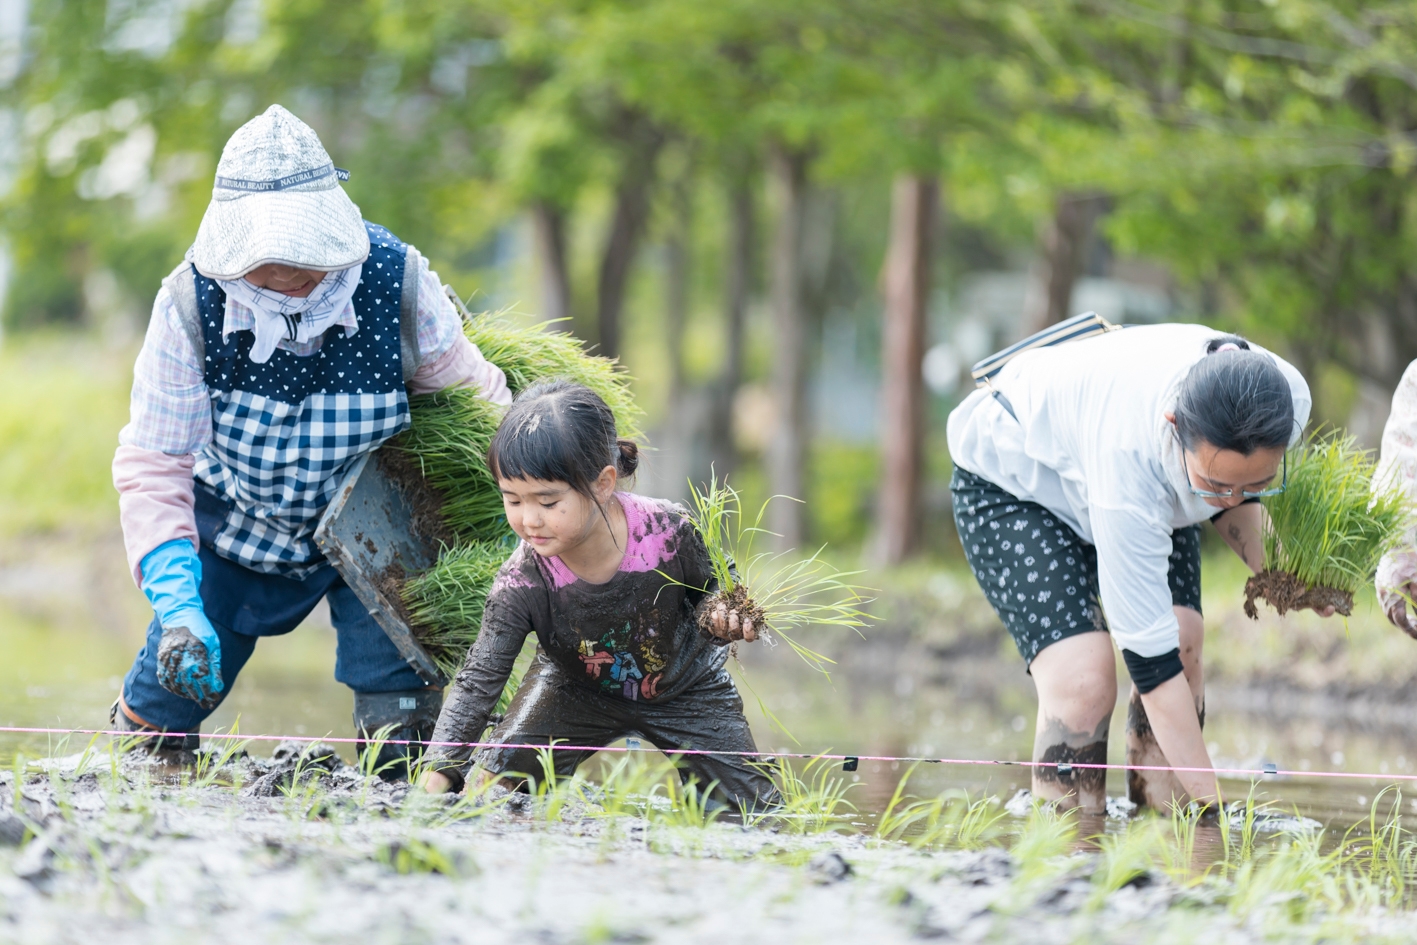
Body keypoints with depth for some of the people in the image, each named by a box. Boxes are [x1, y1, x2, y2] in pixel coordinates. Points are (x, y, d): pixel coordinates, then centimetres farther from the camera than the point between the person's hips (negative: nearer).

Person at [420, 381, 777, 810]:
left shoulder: (668, 532, -33)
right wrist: (439, 772, -46)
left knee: (752, 808, -4)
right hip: (577, 690, 0)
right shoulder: (521, 585, -34)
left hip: (684, 688, 0)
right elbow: (478, 682, -34)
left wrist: (717, 616, -35)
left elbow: (713, 585, -11)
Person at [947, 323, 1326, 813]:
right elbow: (1149, 656, -39)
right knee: (1083, 676, -23)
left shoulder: (1288, 399, -29)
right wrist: (1210, 797, -38)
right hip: (1010, 479, -6)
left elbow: (1236, 496, -2)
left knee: (1183, 645, -14)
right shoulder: (1126, 458, -45)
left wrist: (1265, 565, -22)